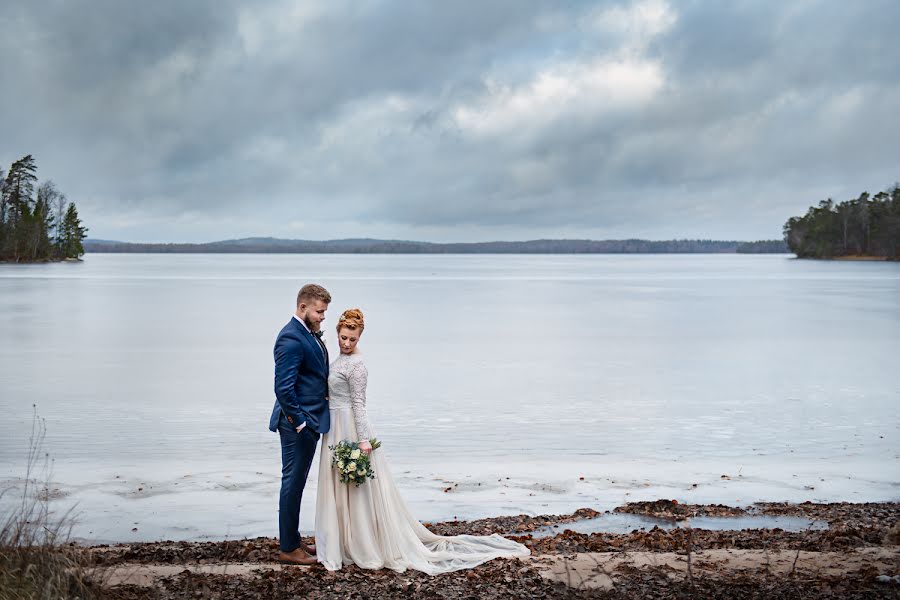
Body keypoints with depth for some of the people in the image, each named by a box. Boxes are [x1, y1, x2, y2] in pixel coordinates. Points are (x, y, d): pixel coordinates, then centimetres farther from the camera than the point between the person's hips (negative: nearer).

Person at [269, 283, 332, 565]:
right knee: (292, 483, 1)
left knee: (296, 483, 17)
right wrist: (299, 422, -19)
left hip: (310, 421, 10)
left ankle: (293, 541, 29)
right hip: (298, 423, -10)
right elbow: (283, 388, -23)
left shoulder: (310, 333, 11)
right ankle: (288, 548, 11)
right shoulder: (291, 338, -20)